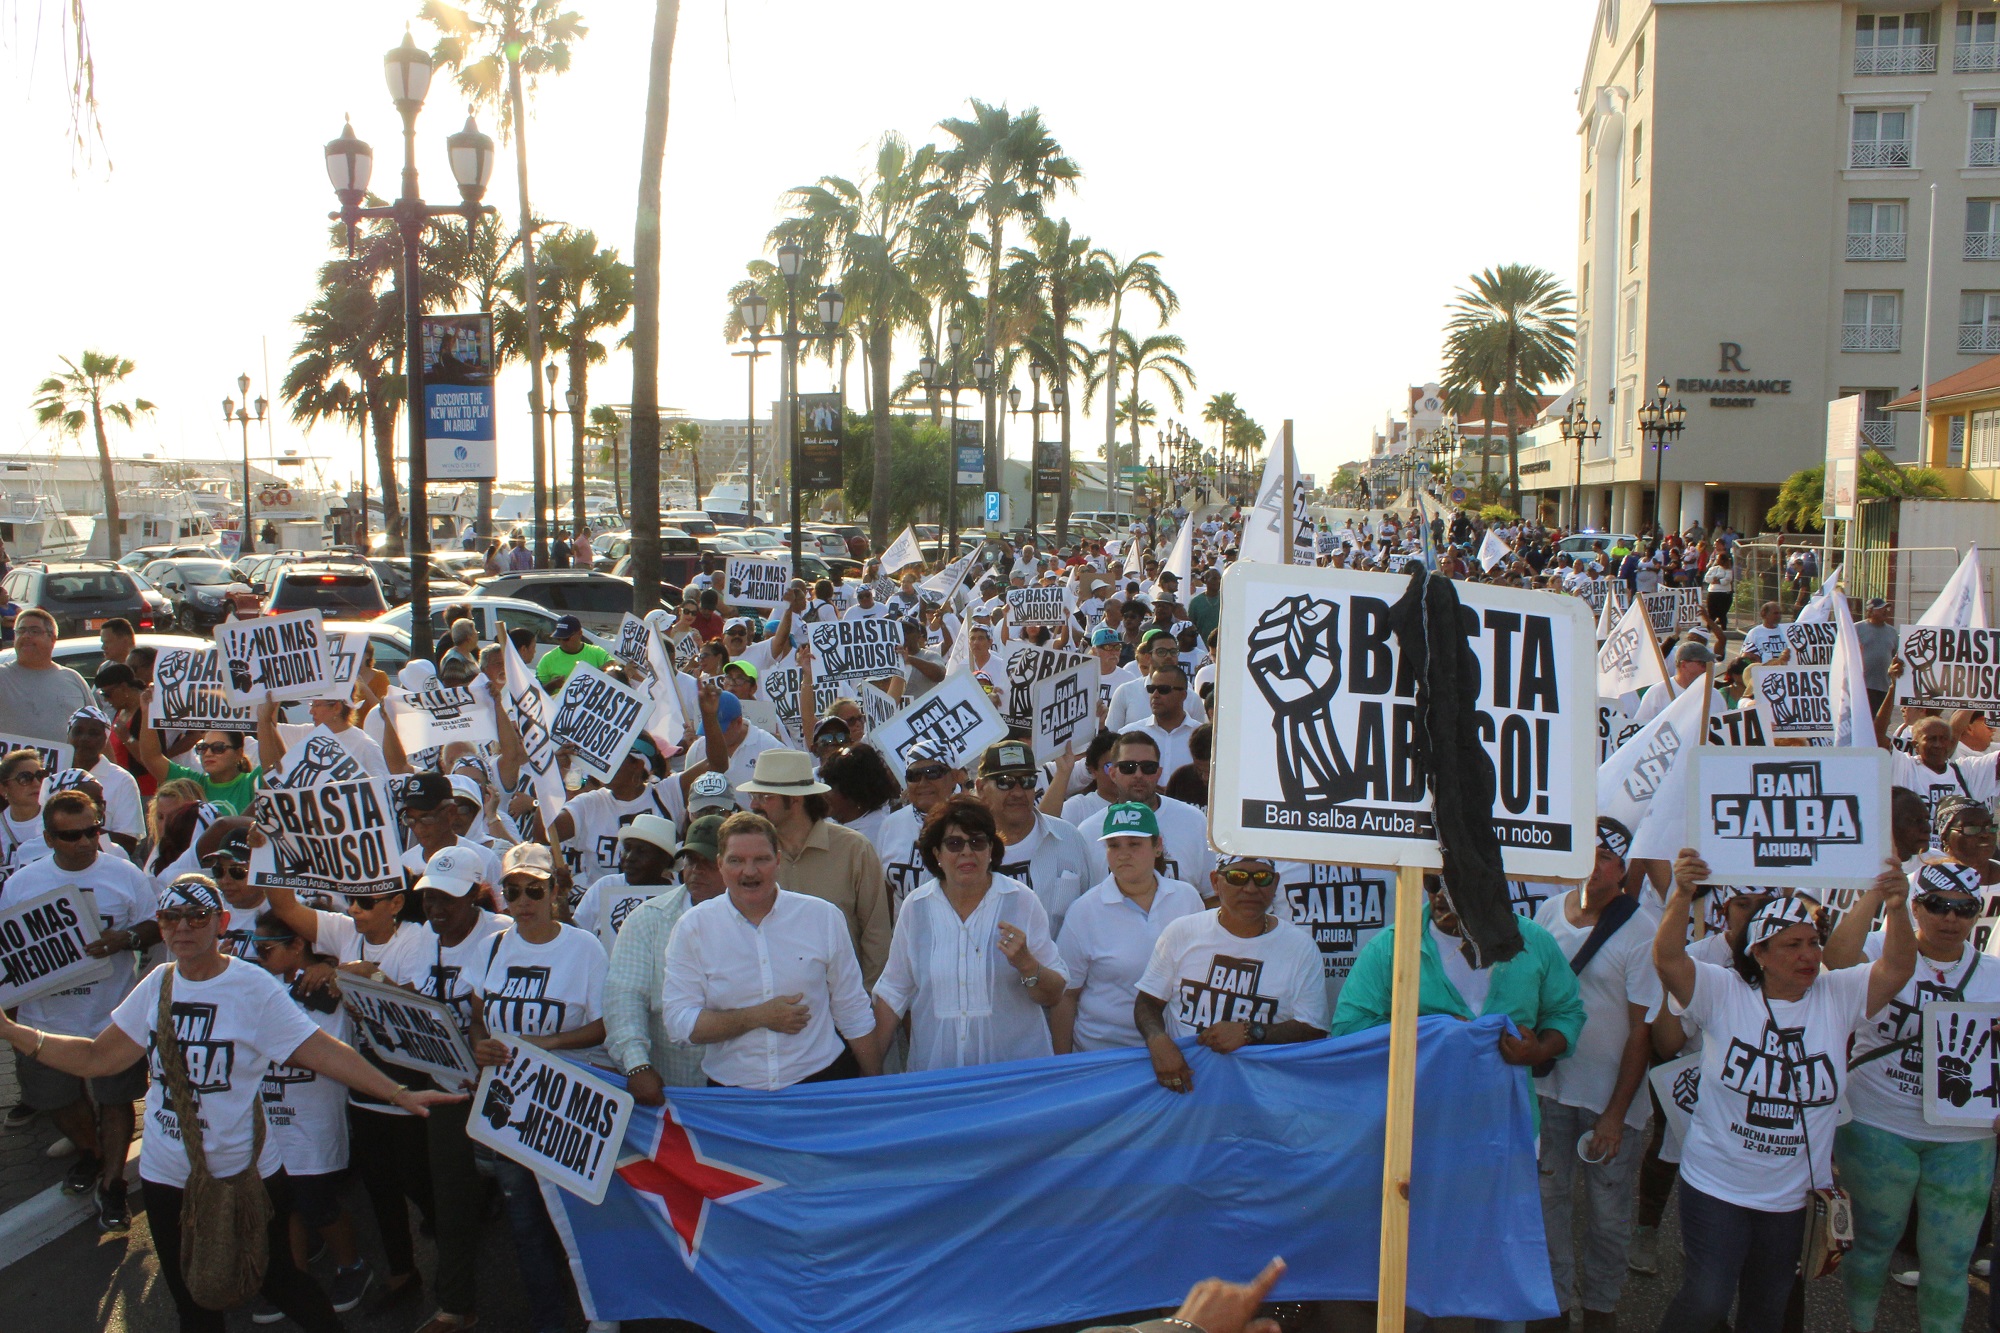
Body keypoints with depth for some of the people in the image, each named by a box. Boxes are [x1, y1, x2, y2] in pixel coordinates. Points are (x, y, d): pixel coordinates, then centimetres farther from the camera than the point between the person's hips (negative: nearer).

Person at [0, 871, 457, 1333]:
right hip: (166, 1175, 5)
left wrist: (399, 1094, -27)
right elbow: (97, 1058, 4)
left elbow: (323, 1052, -20)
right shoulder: (157, 985, -1)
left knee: (278, 1281, 10)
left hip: (248, 1174, -5)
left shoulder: (252, 987, -17)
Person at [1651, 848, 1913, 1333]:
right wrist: (1682, 894, -42)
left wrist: (1896, 909, -34)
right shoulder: (1723, 993, -11)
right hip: (1716, 1185, -3)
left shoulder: (1837, 997, -2)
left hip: (1792, 1196, 4)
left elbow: (1897, 969, -15)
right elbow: (1668, 958, -25)